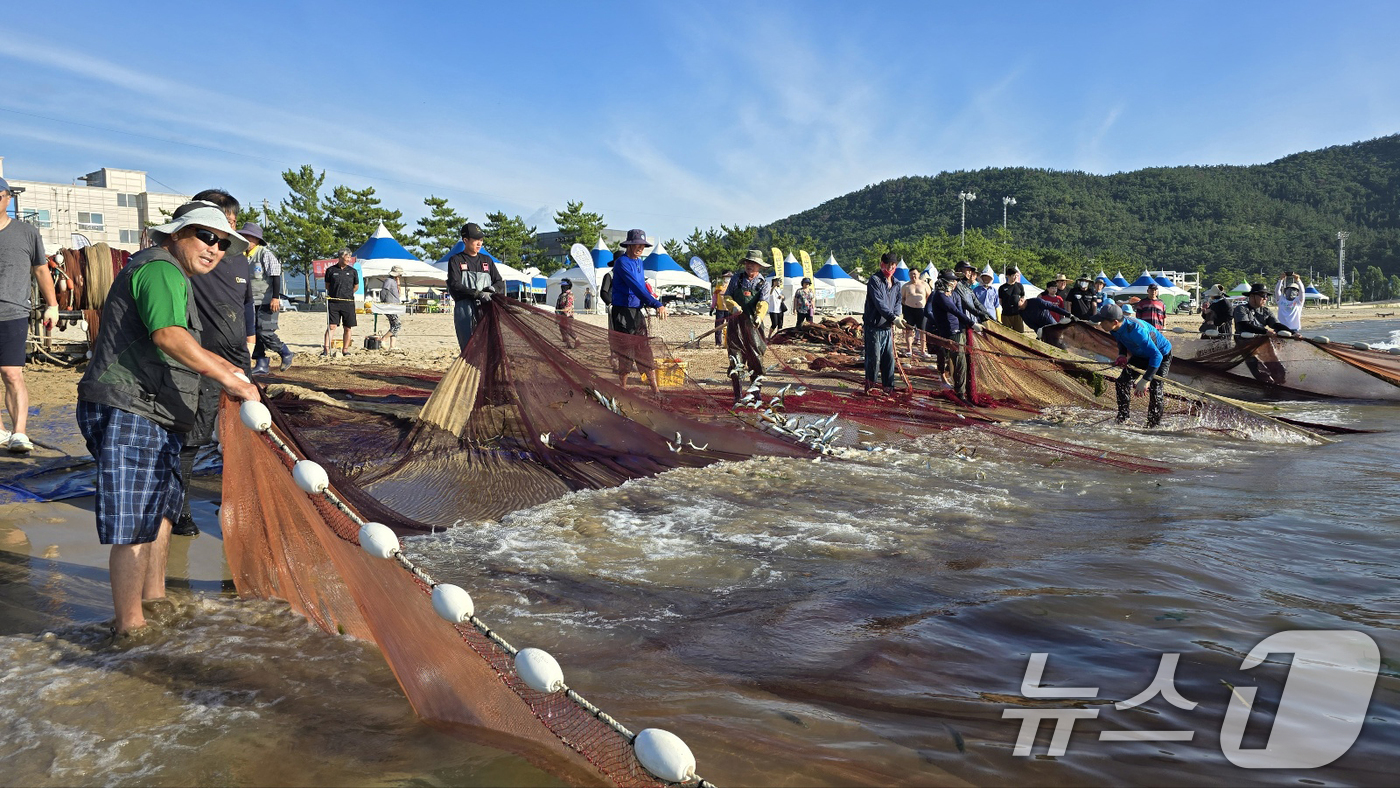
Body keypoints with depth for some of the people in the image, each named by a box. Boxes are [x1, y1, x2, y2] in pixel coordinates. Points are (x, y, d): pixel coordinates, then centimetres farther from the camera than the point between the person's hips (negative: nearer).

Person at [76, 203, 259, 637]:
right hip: (127, 412, -12)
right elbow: (169, 336, -30)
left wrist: (216, 362, 41)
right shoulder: (161, 269, -13)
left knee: (161, 507, 23)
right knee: (136, 525, -8)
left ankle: (154, 598, 38)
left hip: (155, 419, 12)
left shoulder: (170, 275, 23)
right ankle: (130, 626, -1)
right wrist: (226, 378, -33)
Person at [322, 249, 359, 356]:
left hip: (348, 303, 2)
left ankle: (345, 349, 14)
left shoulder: (353, 271, 6)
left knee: (348, 328, 4)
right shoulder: (331, 270, 3)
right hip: (333, 302, -1)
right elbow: (327, 286, 13)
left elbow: (356, 287, 17)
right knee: (331, 326, -8)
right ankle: (326, 349, -8)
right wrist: (335, 294, 10)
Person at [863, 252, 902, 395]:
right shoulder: (875, 280, -10)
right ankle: (870, 386, 8)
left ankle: (888, 387, 17)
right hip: (874, 326, -7)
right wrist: (893, 317, -28)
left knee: (889, 357, 8)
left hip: (888, 328, 7)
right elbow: (879, 303, -20)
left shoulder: (896, 284, 13)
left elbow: (897, 302, 15)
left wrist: (895, 317, -5)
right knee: (874, 358, -4)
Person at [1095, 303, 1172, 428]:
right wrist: (1122, 355, -12)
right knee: (1122, 383, -2)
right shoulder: (1115, 328, -17)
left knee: (1155, 389, -18)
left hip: (1161, 355, -8)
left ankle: (1154, 426, -4)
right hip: (1141, 355, 8)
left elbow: (1156, 356, -43)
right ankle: (1122, 420, 10)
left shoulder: (1135, 330, -43)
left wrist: (1145, 380, -46)